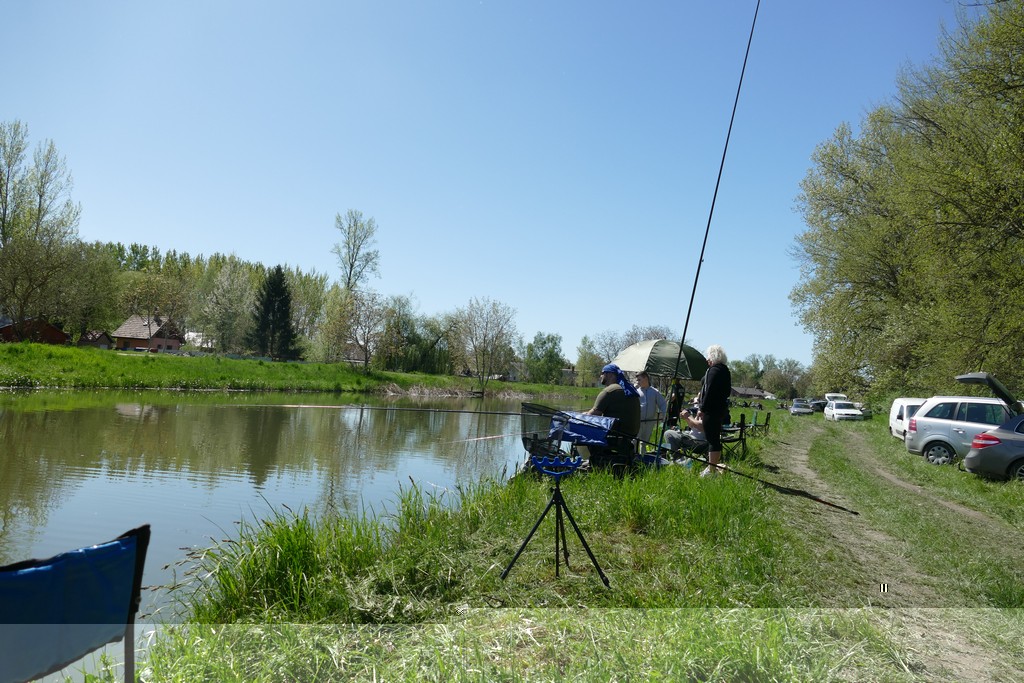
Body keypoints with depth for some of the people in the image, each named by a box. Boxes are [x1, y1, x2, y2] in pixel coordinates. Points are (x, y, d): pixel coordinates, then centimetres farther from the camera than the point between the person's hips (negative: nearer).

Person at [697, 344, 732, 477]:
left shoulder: (714, 370, -14)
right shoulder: (725, 370, 16)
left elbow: (709, 391, -20)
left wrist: (702, 409, -15)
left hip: (711, 410, -10)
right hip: (721, 409, 10)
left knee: (712, 440, -8)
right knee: (715, 438, 16)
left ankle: (711, 469, -5)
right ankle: (714, 466, 23)